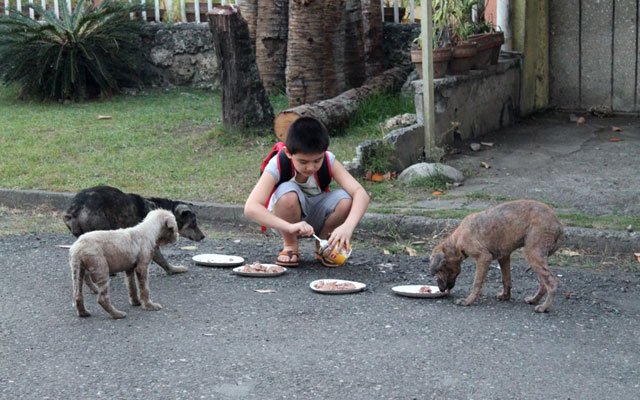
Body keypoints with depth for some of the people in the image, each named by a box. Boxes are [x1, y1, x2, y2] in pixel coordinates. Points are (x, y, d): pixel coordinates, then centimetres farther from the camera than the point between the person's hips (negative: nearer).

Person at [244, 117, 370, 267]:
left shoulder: (329, 161, -22)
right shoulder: (278, 165, -28)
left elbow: (361, 194, -31)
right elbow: (250, 208, -40)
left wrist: (347, 226, -49)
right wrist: (290, 226, -53)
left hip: (315, 219, 2)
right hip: (285, 220, -2)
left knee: (345, 200, -28)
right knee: (288, 193, -35)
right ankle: (290, 247, -9)